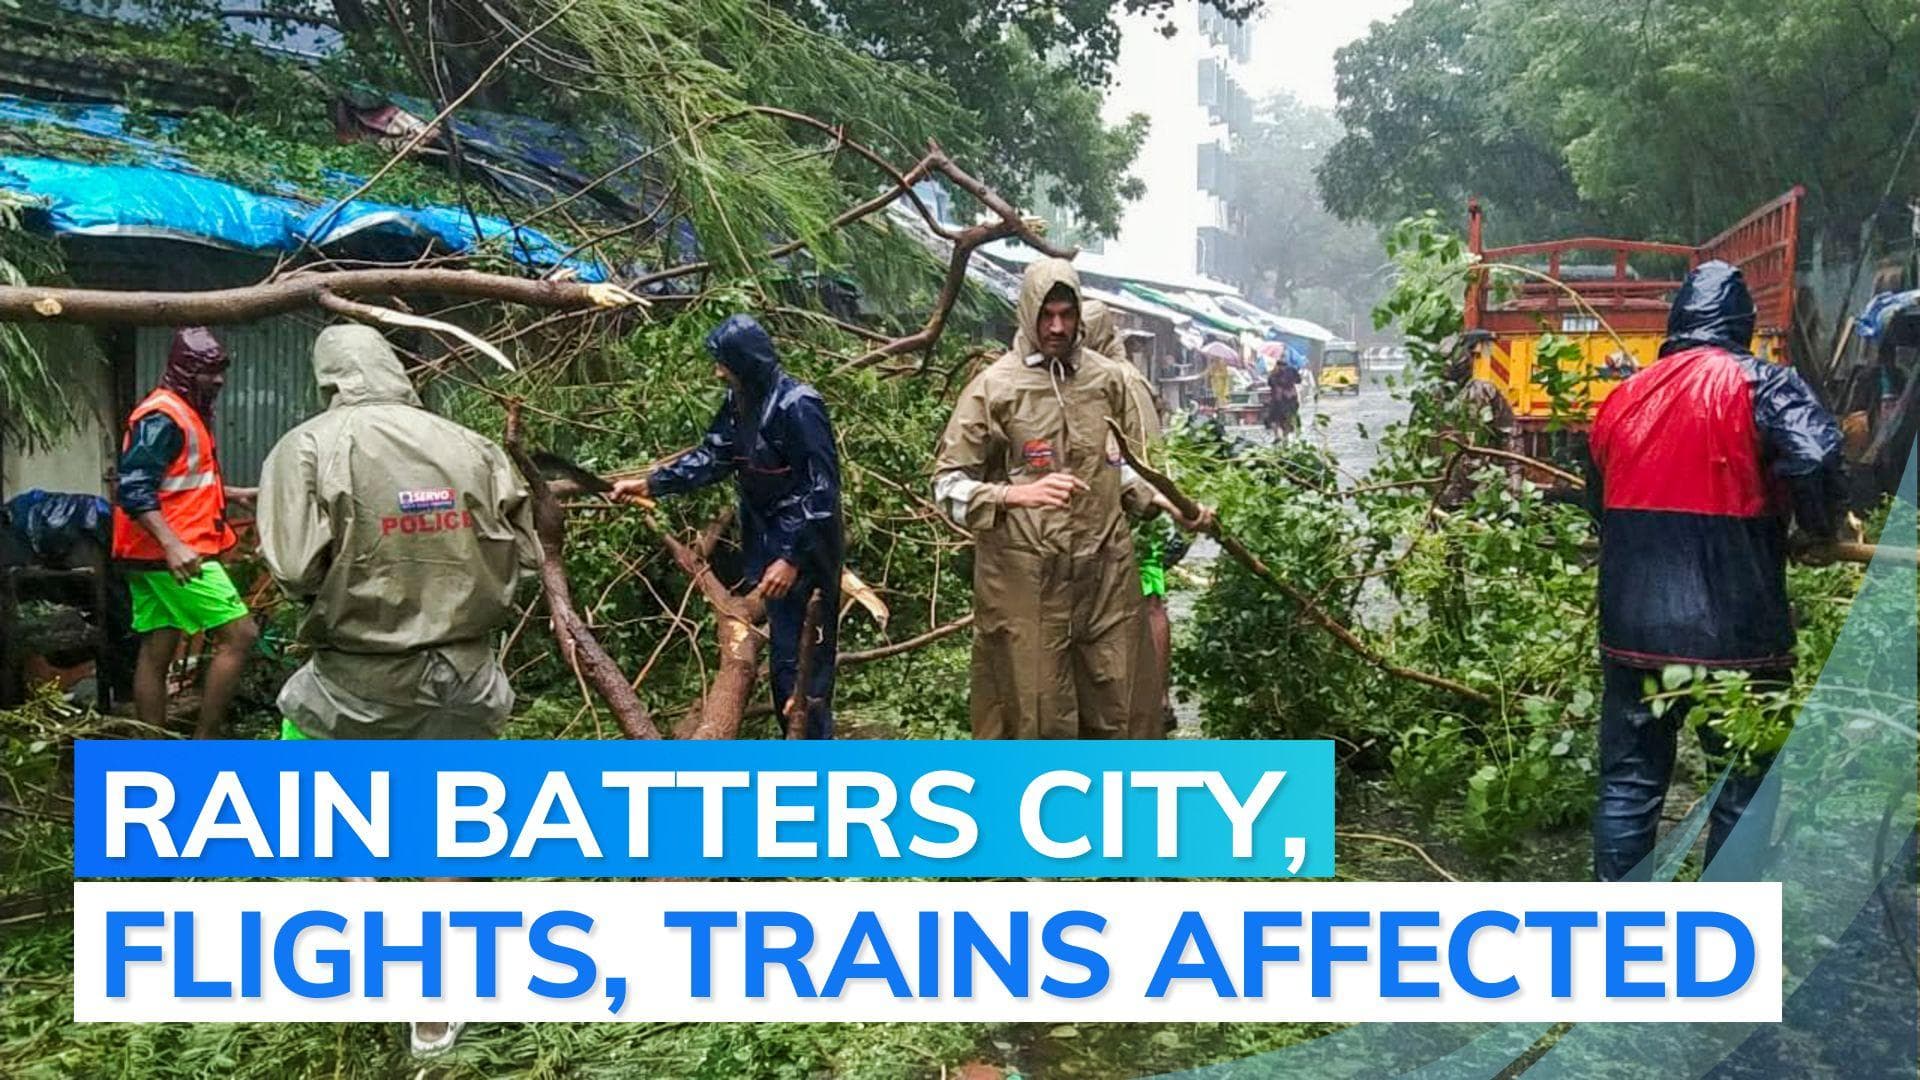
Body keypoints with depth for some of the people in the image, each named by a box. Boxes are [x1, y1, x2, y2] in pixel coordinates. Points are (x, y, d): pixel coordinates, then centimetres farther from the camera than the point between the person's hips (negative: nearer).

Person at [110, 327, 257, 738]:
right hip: (172, 554, -10)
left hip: (154, 556, 10)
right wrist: (172, 544, -33)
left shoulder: (186, 412, 18)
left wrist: (232, 493, 22)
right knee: (239, 634, -10)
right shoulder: (163, 416, -14)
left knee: (157, 652, 10)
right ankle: (204, 744, -7)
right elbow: (134, 490, -23)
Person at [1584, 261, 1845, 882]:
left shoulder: (1623, 398, 9)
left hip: (1633, 630, 4)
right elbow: (1815, 462, -24)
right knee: (1744, 790, 9)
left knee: (1628, 781, 13)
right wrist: (1823, 530, -4)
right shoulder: (1760, 385, -7)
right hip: (1734, 636, -4)